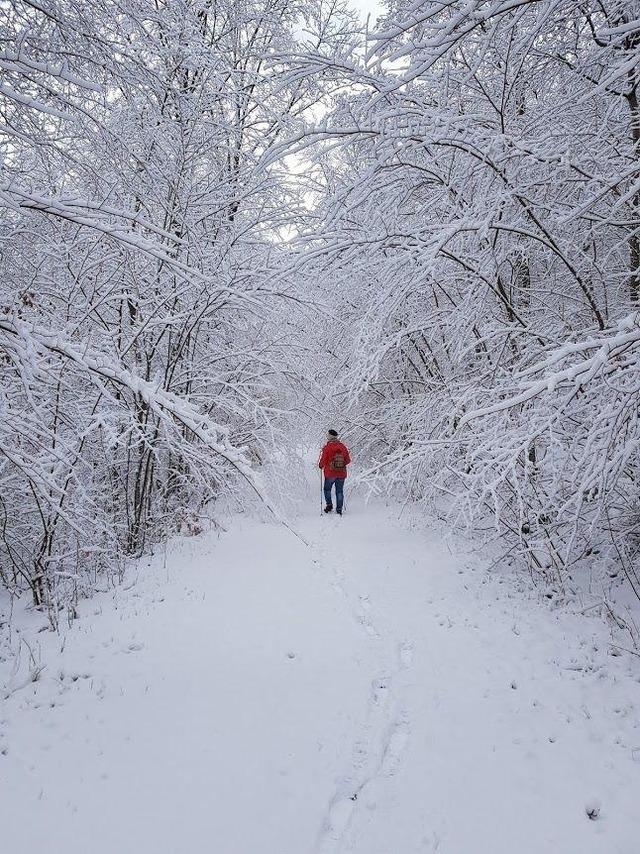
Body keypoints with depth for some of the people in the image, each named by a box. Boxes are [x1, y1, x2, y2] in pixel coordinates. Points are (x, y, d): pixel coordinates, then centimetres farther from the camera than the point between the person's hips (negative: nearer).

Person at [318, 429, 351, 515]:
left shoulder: (327, 447, -12)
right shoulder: (343, 447, 2)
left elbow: (323, 461, -10)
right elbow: (348, 460, 9)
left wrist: (320, 465, 11)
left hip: (330, 473, -3)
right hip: (342, 473, 4)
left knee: (327, 489, 16)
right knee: (339, 491, 9)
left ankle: (329, 505, 7)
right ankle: (339, 509, 8)